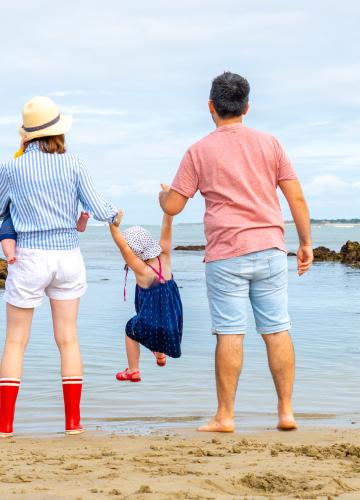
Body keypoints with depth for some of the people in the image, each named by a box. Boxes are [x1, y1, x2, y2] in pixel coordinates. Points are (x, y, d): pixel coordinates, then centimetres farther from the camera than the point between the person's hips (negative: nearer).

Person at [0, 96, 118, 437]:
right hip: (68, 256, 2)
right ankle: (73, 421, 9)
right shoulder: (72, 164, -2)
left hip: (29, 258, -2)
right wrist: (114, 214, 20)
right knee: (68, 338, 9)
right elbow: (98, 210, -2)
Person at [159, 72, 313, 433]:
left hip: (225, 254, -2)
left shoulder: (199, 151, 0)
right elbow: (296, 197, 4)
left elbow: (172, 206, 2)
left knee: (229, 334, -1)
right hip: (270, 250, 2)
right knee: (277, 331, 6)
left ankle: (225, 416, 5)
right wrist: (306, 243, 12)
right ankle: (286, 411, 8)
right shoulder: (269, 144, 6)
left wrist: (161, 193, 25)